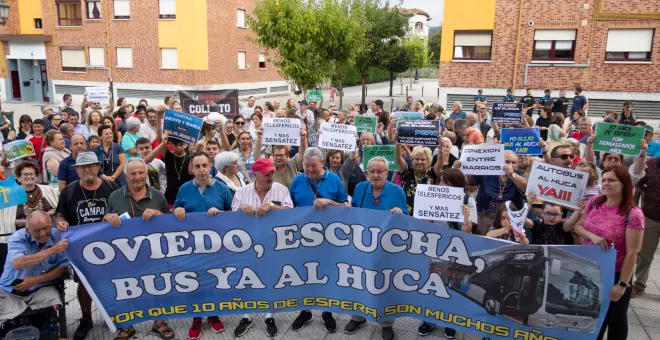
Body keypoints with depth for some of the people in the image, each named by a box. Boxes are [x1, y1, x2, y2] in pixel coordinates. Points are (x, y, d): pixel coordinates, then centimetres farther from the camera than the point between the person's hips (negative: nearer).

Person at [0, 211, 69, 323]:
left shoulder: (58, 237, -8)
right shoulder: (18, 238, -11)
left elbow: (63, 268, -5)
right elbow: (17, 264, -30)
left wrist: (36, 280, -16)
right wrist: (52, 250, -35)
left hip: (42, 289, 0)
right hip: (11, 291, 0)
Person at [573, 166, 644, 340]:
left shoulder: (633, 214, -19)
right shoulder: (594, 202, -3)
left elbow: (632, 253, -17)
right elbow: (578, 226, 5)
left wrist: (623, 284, -16)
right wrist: (592, 236, -17)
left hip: (615, 274, -4)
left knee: (615, 319, 16)